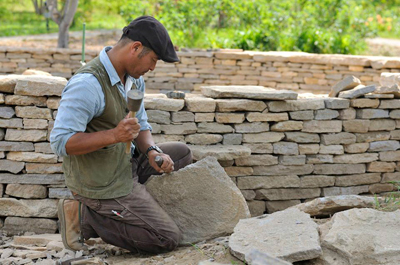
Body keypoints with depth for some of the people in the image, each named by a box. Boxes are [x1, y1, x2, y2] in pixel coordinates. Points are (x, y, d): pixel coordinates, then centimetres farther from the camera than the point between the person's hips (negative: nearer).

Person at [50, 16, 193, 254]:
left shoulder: (134, 78, 2)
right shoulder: (88, 84, -27)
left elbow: (140, 125, 12)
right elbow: (60, 142, -28)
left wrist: (152, 152, -10)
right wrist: (114, 135, -37)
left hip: (127, 166, 9)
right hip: (103, 185, -9)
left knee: (181, 153, 18)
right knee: (168, 239, -9)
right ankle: (85, 218, -2)